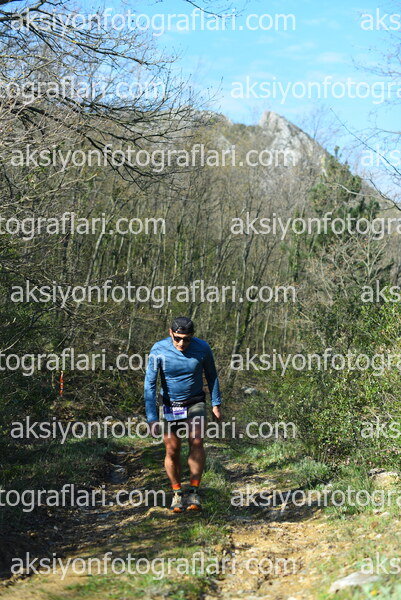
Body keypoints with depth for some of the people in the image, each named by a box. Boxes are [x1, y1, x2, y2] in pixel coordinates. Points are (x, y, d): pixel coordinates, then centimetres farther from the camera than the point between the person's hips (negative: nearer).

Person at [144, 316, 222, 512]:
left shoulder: (203, 348, -16)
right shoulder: (158, 350, -20)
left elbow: (211, 375, 2)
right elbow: (149, 384, -18)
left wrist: (216, 404, 6)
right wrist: (151, 418, -23)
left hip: (195, 403, 0)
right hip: (170, 406, 0)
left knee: (196, 442, -20)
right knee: (172, 451, -2)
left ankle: (194, 492, -13)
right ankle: (177, 493, 17)